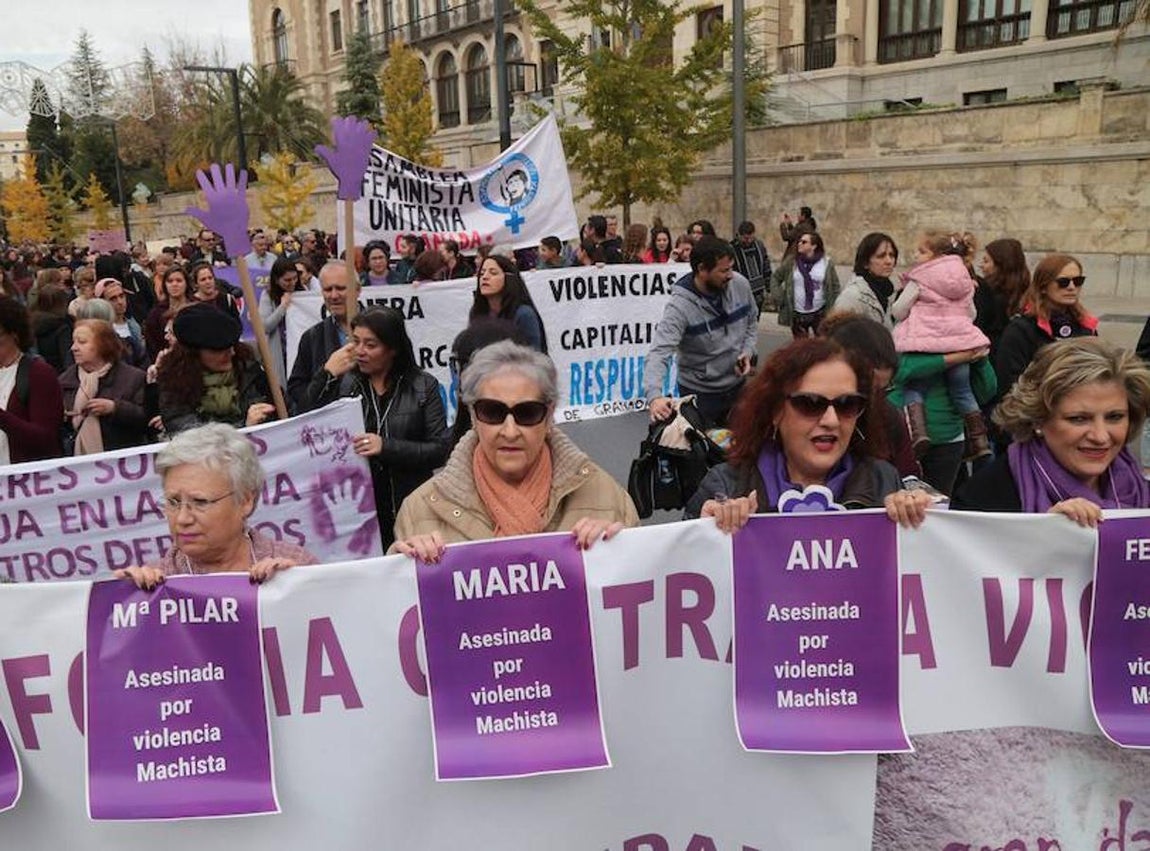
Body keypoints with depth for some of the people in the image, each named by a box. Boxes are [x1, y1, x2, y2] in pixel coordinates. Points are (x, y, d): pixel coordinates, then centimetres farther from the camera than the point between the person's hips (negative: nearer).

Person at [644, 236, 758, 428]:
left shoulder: (740, 284, -10)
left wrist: (748, 352, -9)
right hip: (699, 393, -5)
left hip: (738, 385, 5)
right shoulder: (680, 305, -25)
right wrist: (654, 396, -51)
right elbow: (659, 352, -35)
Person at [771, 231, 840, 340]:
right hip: (797, 314, 1)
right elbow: (775, 278, 8)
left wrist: (833, 308, -4)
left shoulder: (827, 263, -4)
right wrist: (778, 297, -4)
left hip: (820, 313, -1)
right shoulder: (791, 261, -2)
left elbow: (835, 286, 2)